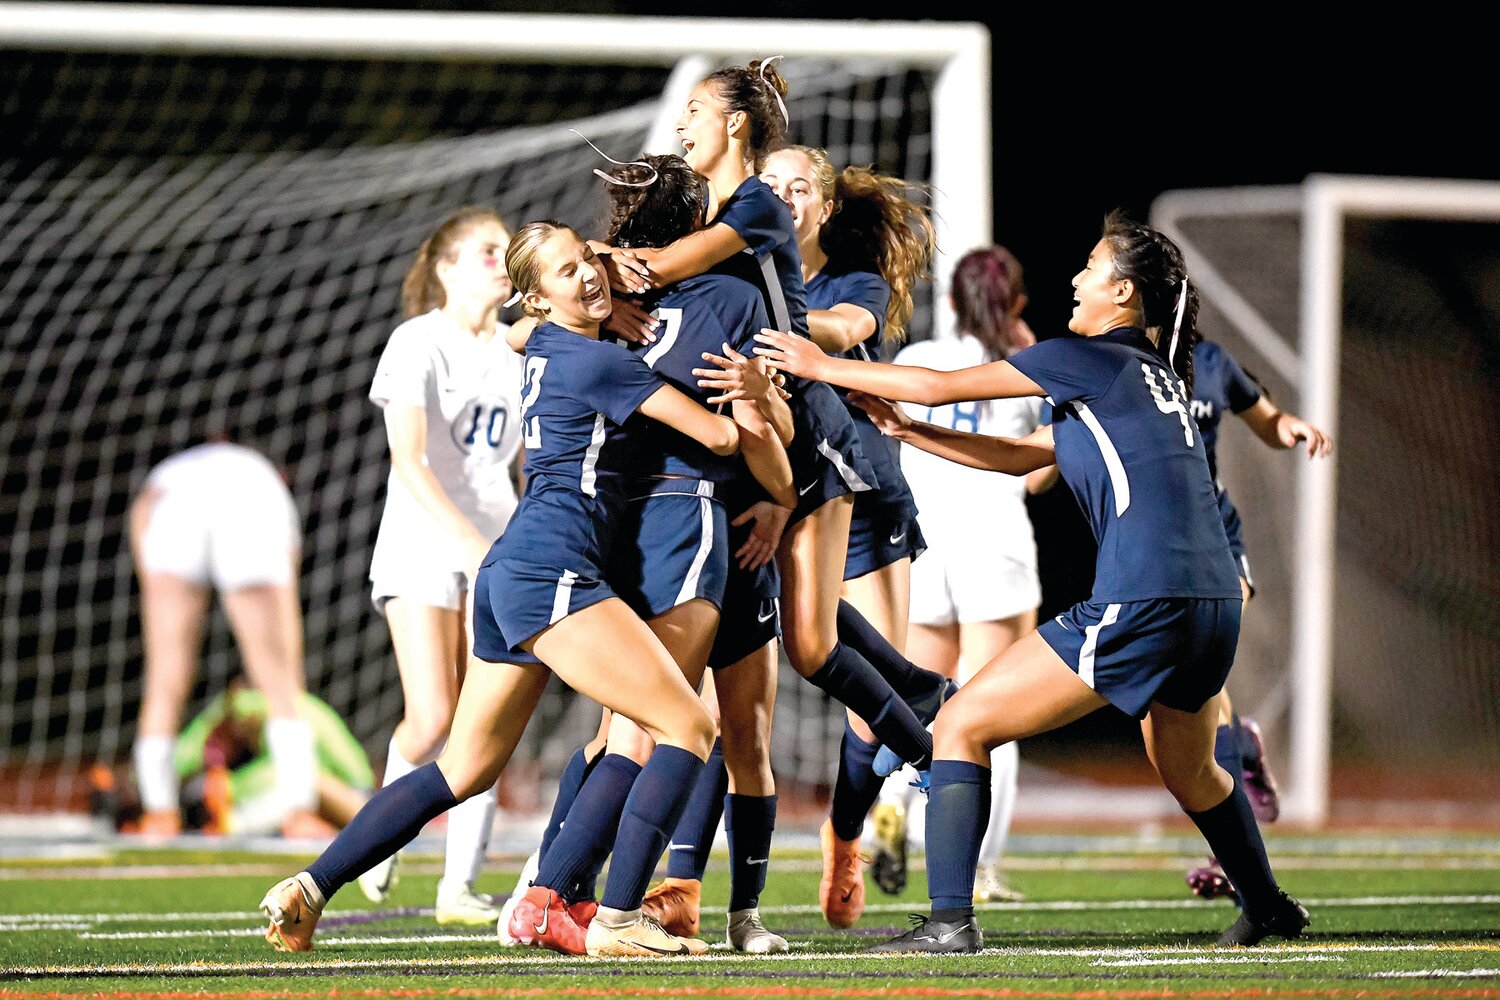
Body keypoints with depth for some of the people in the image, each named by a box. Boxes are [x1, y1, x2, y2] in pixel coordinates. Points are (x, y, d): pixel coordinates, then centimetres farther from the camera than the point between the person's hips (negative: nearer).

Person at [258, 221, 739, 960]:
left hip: (508, 574, 9)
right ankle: (615, 921, -17)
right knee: (688, 727, -10)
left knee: (464, 770, 15)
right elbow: (718, 435, -4)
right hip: (551, 572, -9)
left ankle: (307, 890, 11)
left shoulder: (547, 347, 18)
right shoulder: (601, 362, -7)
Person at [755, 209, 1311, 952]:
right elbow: (1022, 456, 26)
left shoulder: (1092, 359, -4)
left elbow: (941, 386, -1)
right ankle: (1266, 906, 48)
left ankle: (950, 920, -9)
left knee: (961, 725, -2)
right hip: (1215, 606, 9)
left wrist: (821, 366, 10)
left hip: (1141, 606, -9)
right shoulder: (1154, 375, 21)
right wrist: (905, 431, 24)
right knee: (1187, 772, 33)